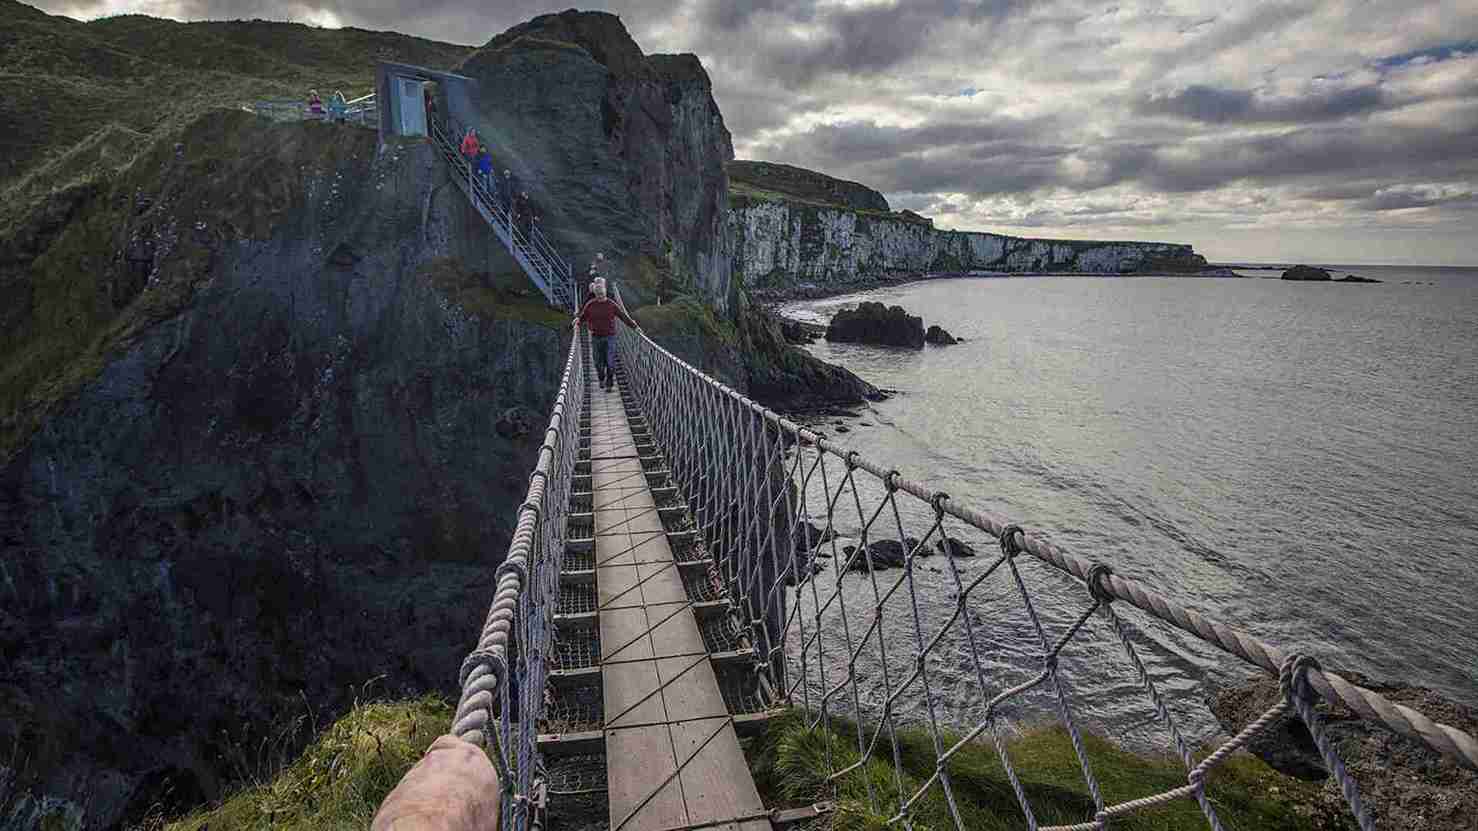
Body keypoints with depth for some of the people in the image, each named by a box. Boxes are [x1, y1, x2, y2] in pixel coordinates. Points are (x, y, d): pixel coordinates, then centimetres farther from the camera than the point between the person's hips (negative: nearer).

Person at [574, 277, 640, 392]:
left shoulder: (611, 304, -1)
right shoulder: (590, 304, 2)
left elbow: (624, 316, 2)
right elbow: (582, 316, 11)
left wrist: (634, 326, 1)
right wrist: (578, 324, -5)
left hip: (609, 336, -1)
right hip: (596, 337, 1)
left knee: (609, 361, -5)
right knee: (599, 361, 7)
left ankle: (610, 384, 5)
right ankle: (601, 380, 30)